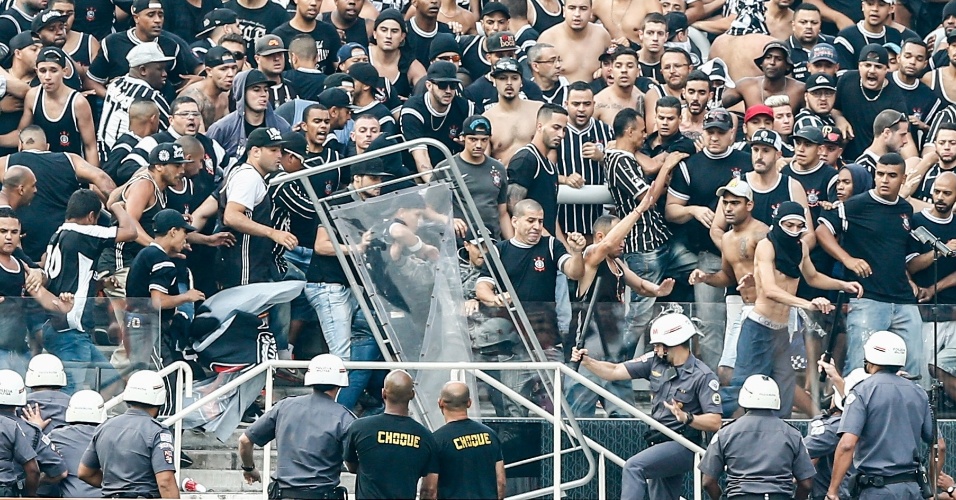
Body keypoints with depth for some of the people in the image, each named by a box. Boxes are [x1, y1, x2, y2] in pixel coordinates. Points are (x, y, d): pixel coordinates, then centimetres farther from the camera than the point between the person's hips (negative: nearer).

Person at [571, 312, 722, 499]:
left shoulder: (703, 376, -13)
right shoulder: (655, 362, 5)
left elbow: (715, 422, -18)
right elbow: (616, 372, 7)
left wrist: (687, 418, -34)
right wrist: (586, 361, -6)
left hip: (682, 447, -8)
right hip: (658, 443, 8)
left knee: (634, 467, -27)